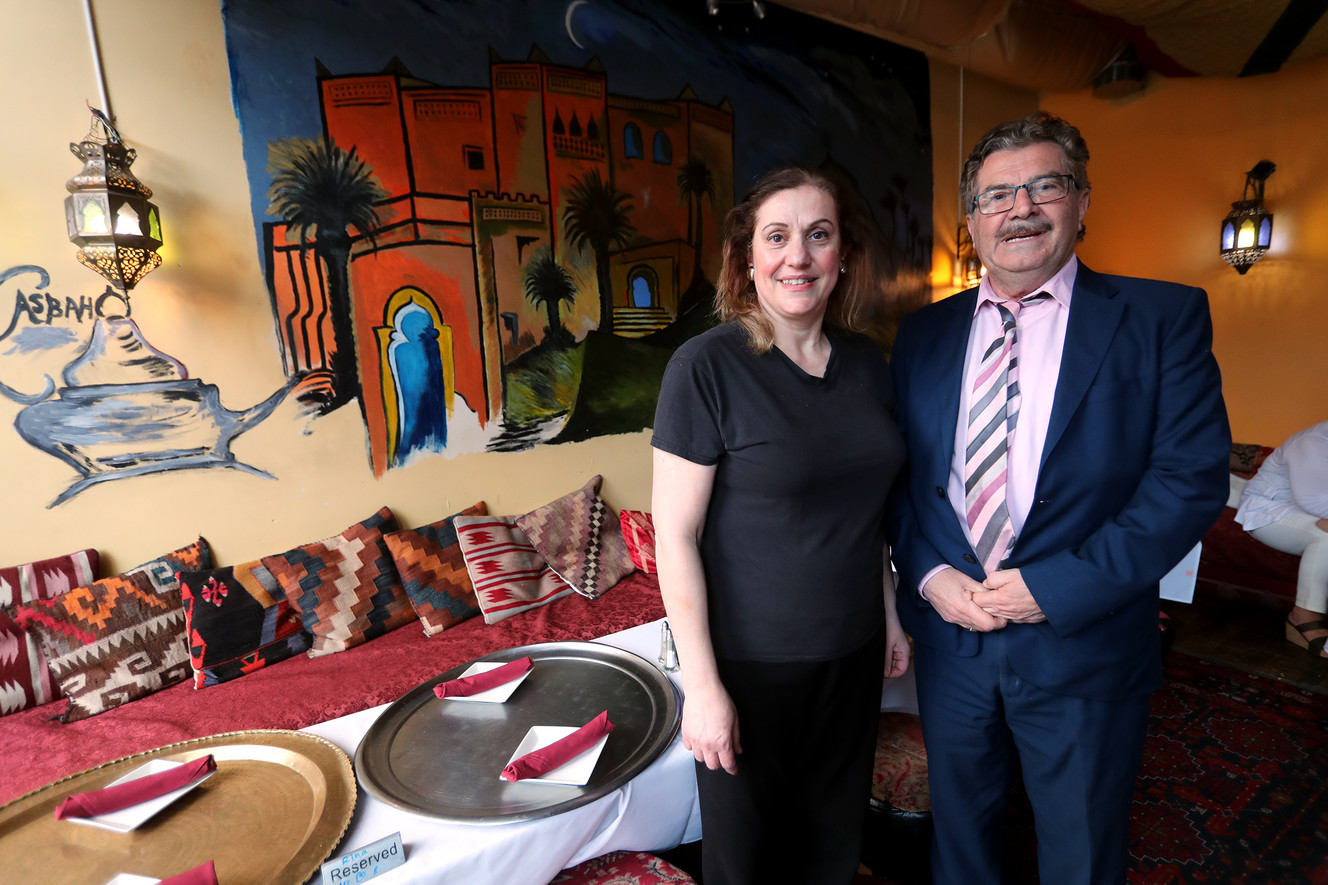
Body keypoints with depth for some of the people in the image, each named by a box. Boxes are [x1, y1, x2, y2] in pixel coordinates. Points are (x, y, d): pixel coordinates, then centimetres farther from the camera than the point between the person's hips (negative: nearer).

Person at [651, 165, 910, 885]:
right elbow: (675, 534, -17)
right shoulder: (707, 366, -18)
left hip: (852, 651, 5)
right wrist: (701, 683, -16)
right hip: (750, 662, -5)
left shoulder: (866, 364, 1)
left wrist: (889, 612, 14)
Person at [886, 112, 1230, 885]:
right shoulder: (925, 333, 4)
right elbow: (900, 474, 4)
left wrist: (1056, 587, -19)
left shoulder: (1163, 317, -6)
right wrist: (930, 575, -11)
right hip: (949, 641, 3)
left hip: (1084, 649, -2)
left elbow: (1192, 479, -12)